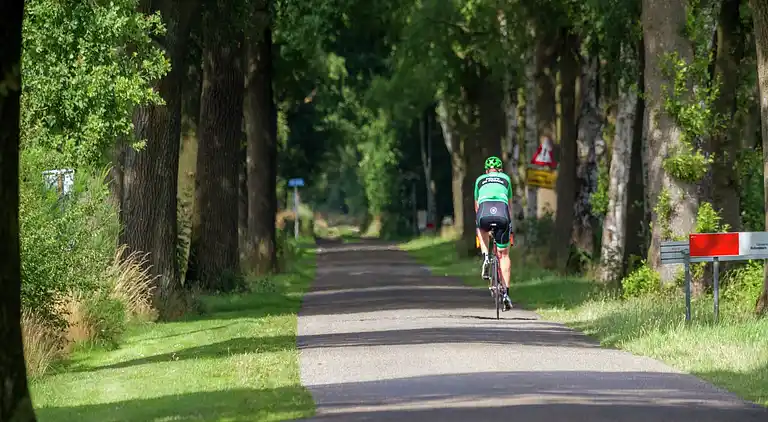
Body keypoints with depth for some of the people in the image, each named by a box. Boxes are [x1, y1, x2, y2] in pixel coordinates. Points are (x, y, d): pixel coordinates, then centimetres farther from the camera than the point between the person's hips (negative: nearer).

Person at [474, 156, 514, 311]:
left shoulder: (480, 180, 31)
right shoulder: (505, 179, 31)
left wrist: (478, 222, 51)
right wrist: (510, 225, 48)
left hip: (484, 210, 0)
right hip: (502, 213, 0)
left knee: (482, 229, 38)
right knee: (503, 254, 11)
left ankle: (485, 257, 14)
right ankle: (506, 293, 4)